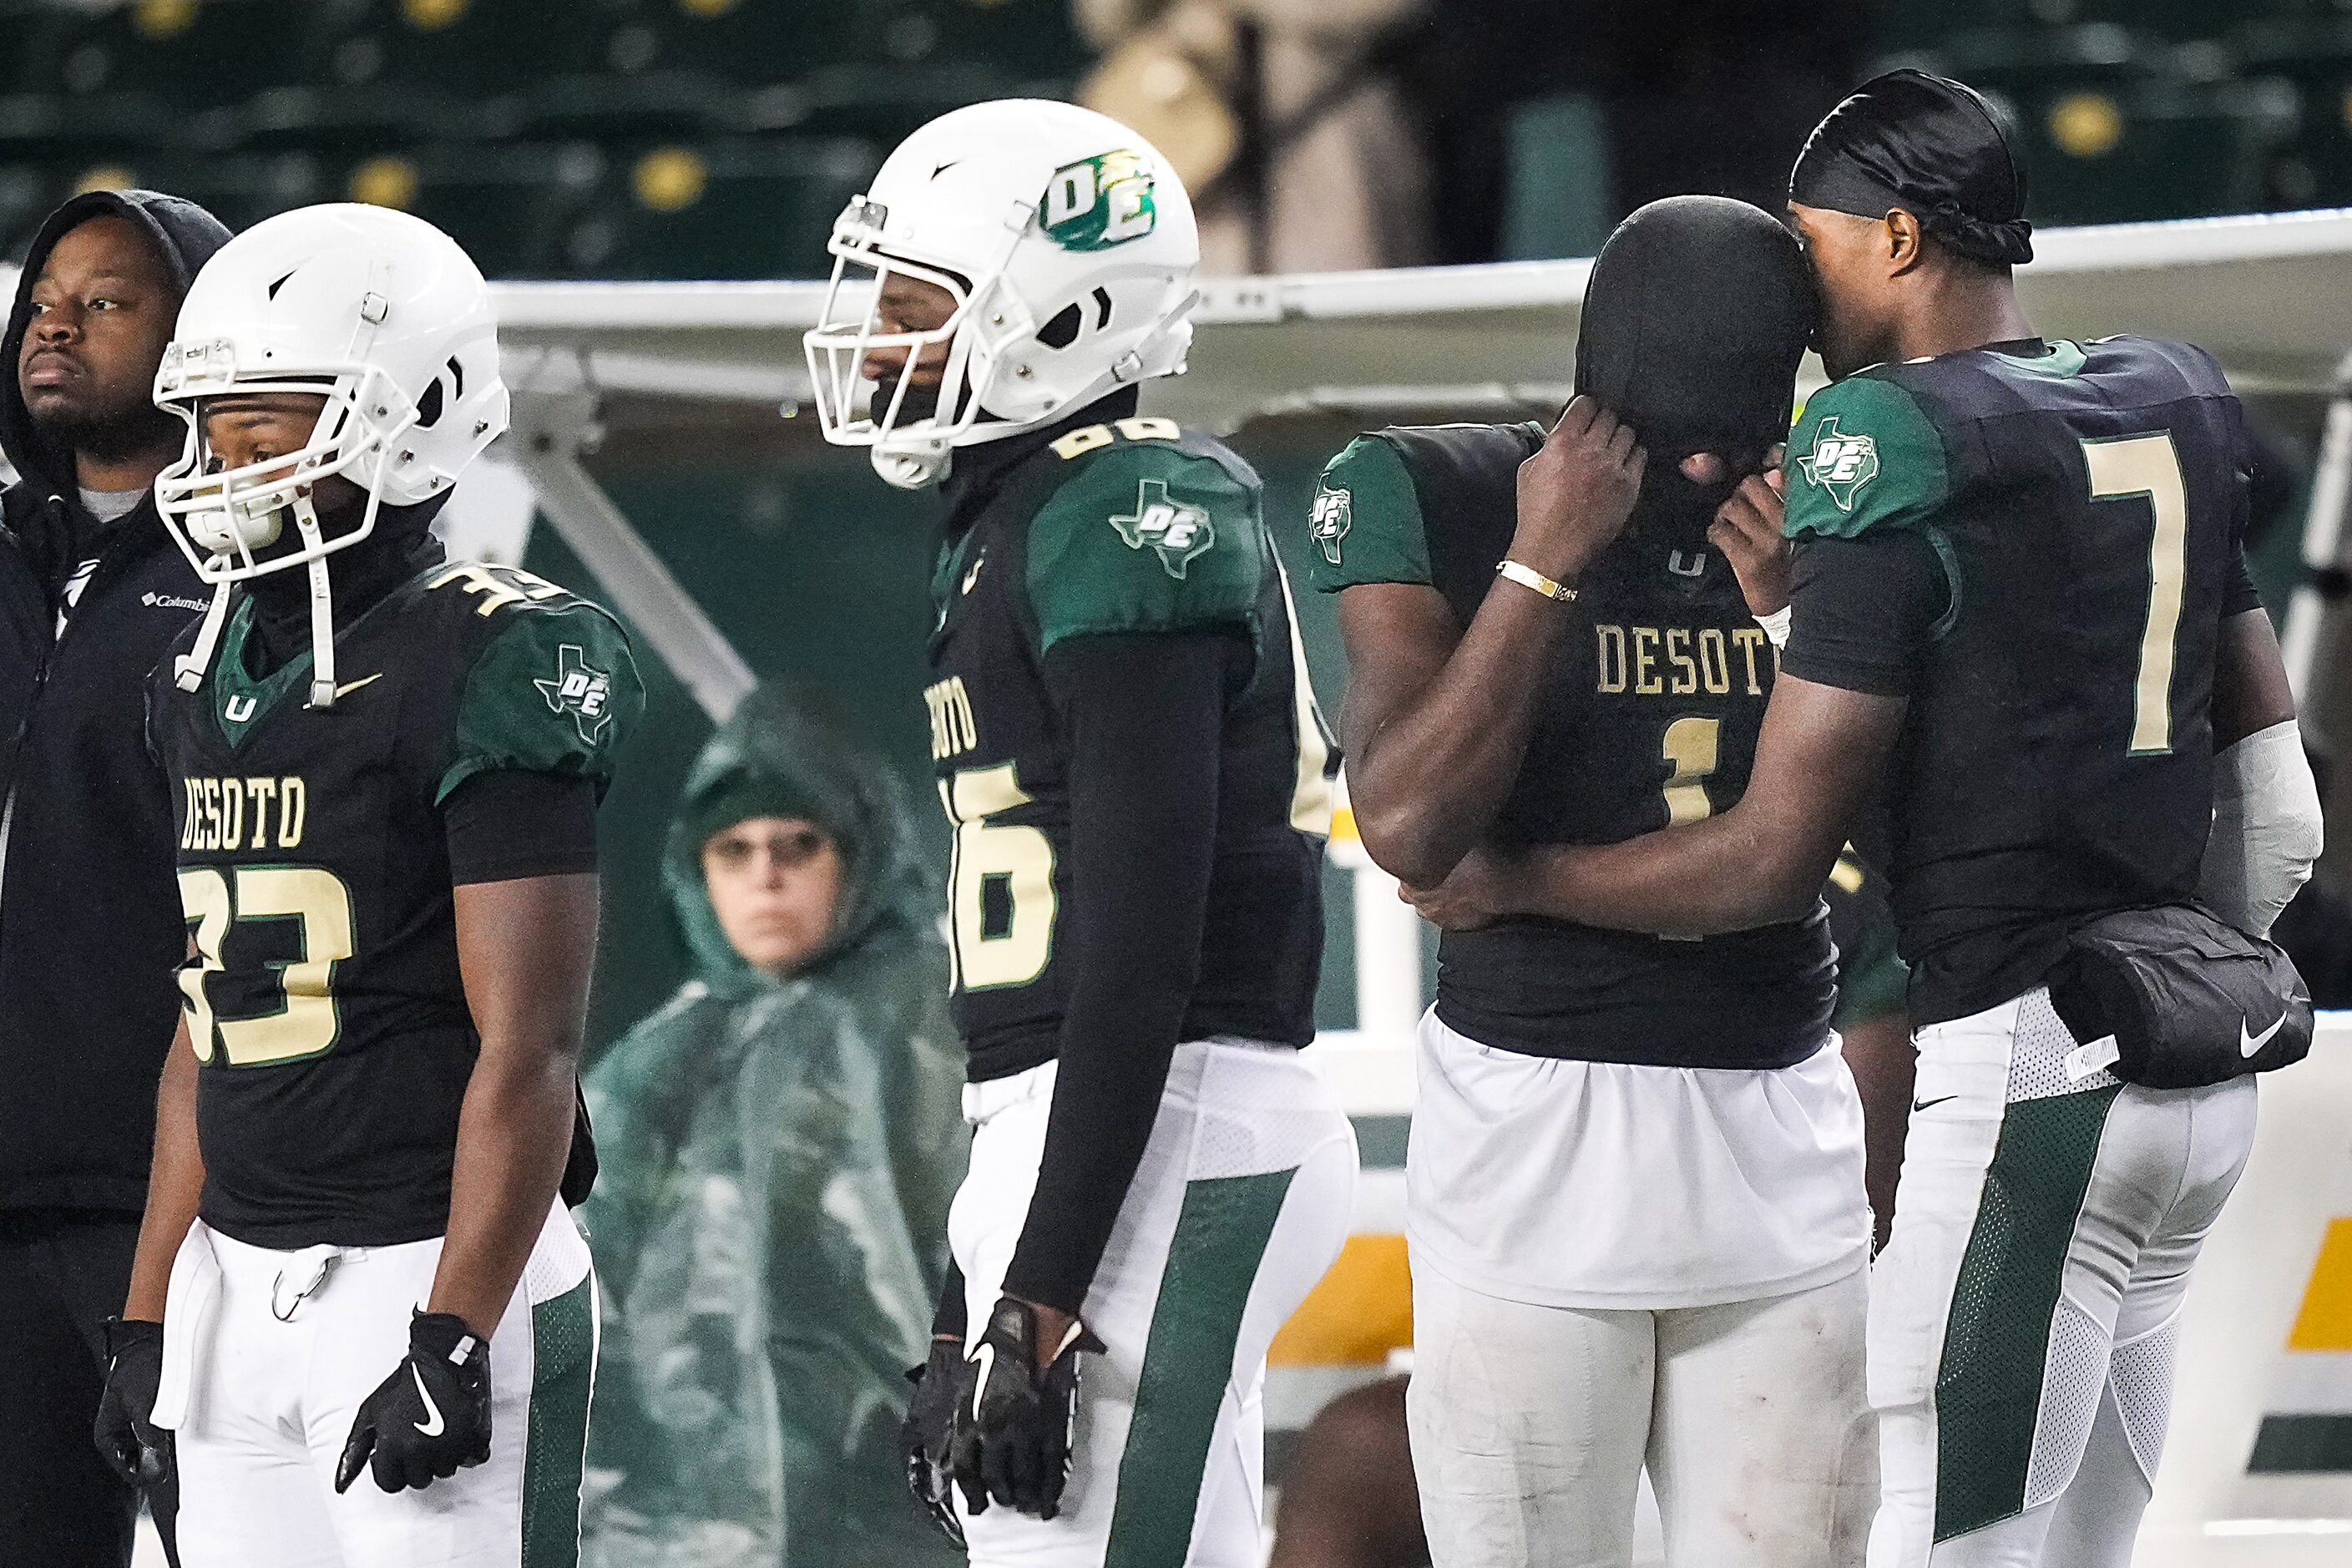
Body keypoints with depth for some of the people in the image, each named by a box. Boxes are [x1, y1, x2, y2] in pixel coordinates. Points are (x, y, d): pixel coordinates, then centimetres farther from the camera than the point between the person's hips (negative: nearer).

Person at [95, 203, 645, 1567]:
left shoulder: (490, 672, -12)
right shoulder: (213, 677, 13)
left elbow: (527, 1048, -16)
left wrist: (452, 1344, -21)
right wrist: (149, 1316, 17)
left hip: (430, 1277, -8)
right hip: (238, 1286, 8)